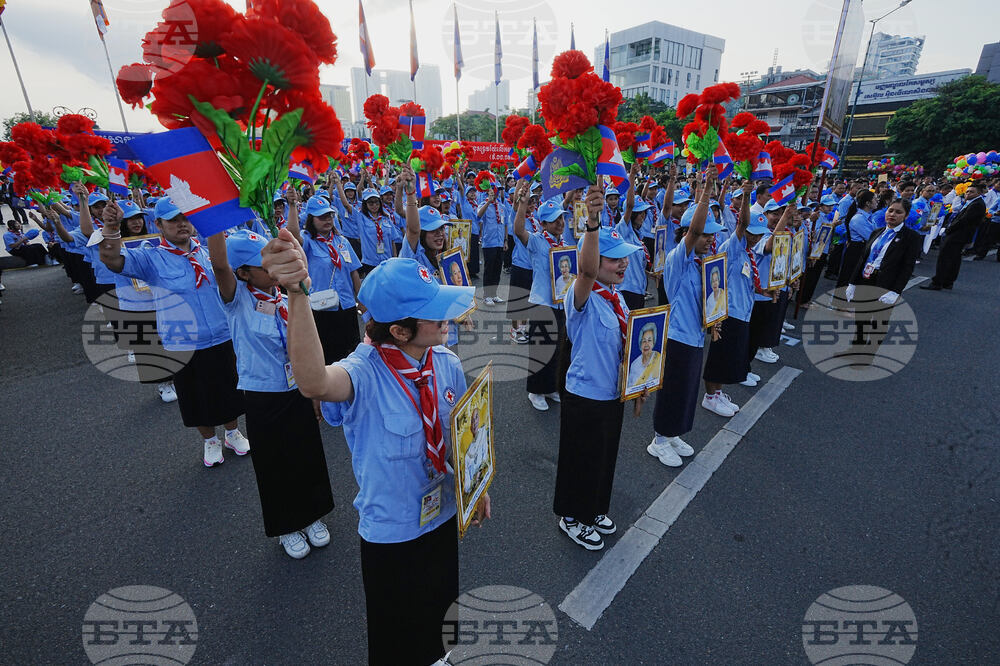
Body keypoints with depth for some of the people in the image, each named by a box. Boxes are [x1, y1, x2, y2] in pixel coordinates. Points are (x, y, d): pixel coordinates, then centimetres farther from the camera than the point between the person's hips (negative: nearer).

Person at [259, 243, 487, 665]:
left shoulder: (446, 363, -12)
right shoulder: (366, 372, -29)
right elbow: (314, 383, -53)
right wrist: (297, 295, -63)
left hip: (444, 515, 5)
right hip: (390, 530, -5)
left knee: (439, 607, 31)